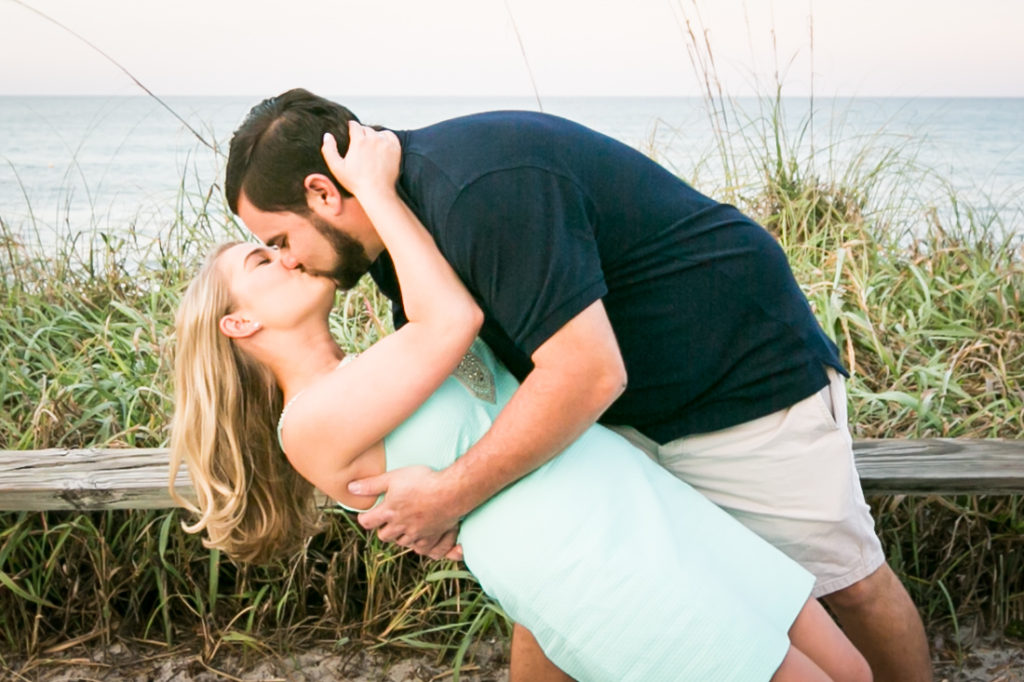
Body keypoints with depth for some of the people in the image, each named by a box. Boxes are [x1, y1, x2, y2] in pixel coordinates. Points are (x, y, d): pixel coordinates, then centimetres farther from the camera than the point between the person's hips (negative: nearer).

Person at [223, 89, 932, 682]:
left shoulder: (480, 190, -33)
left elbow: (588, 373, -36)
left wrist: (451, 494, -28)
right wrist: (435, 497, -9)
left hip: (747, 370, -8)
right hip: (623, 409, 8)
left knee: (849, 584, 6)